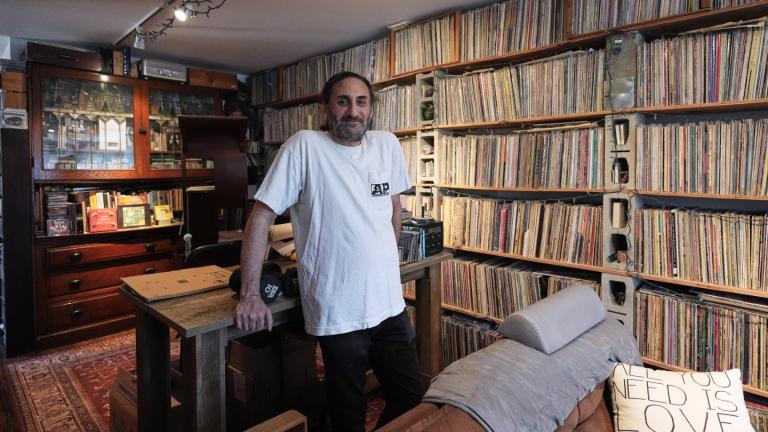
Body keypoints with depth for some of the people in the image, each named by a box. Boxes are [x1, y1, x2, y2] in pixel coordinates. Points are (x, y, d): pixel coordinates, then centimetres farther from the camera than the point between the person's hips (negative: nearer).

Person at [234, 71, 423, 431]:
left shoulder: (388, 145, 3)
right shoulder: (304, 147, -11)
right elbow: (260, 218, -10)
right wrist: (250, 295, -12)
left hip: (391, 305, 5)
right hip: (337, 314, -4)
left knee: (411, 401, 17)